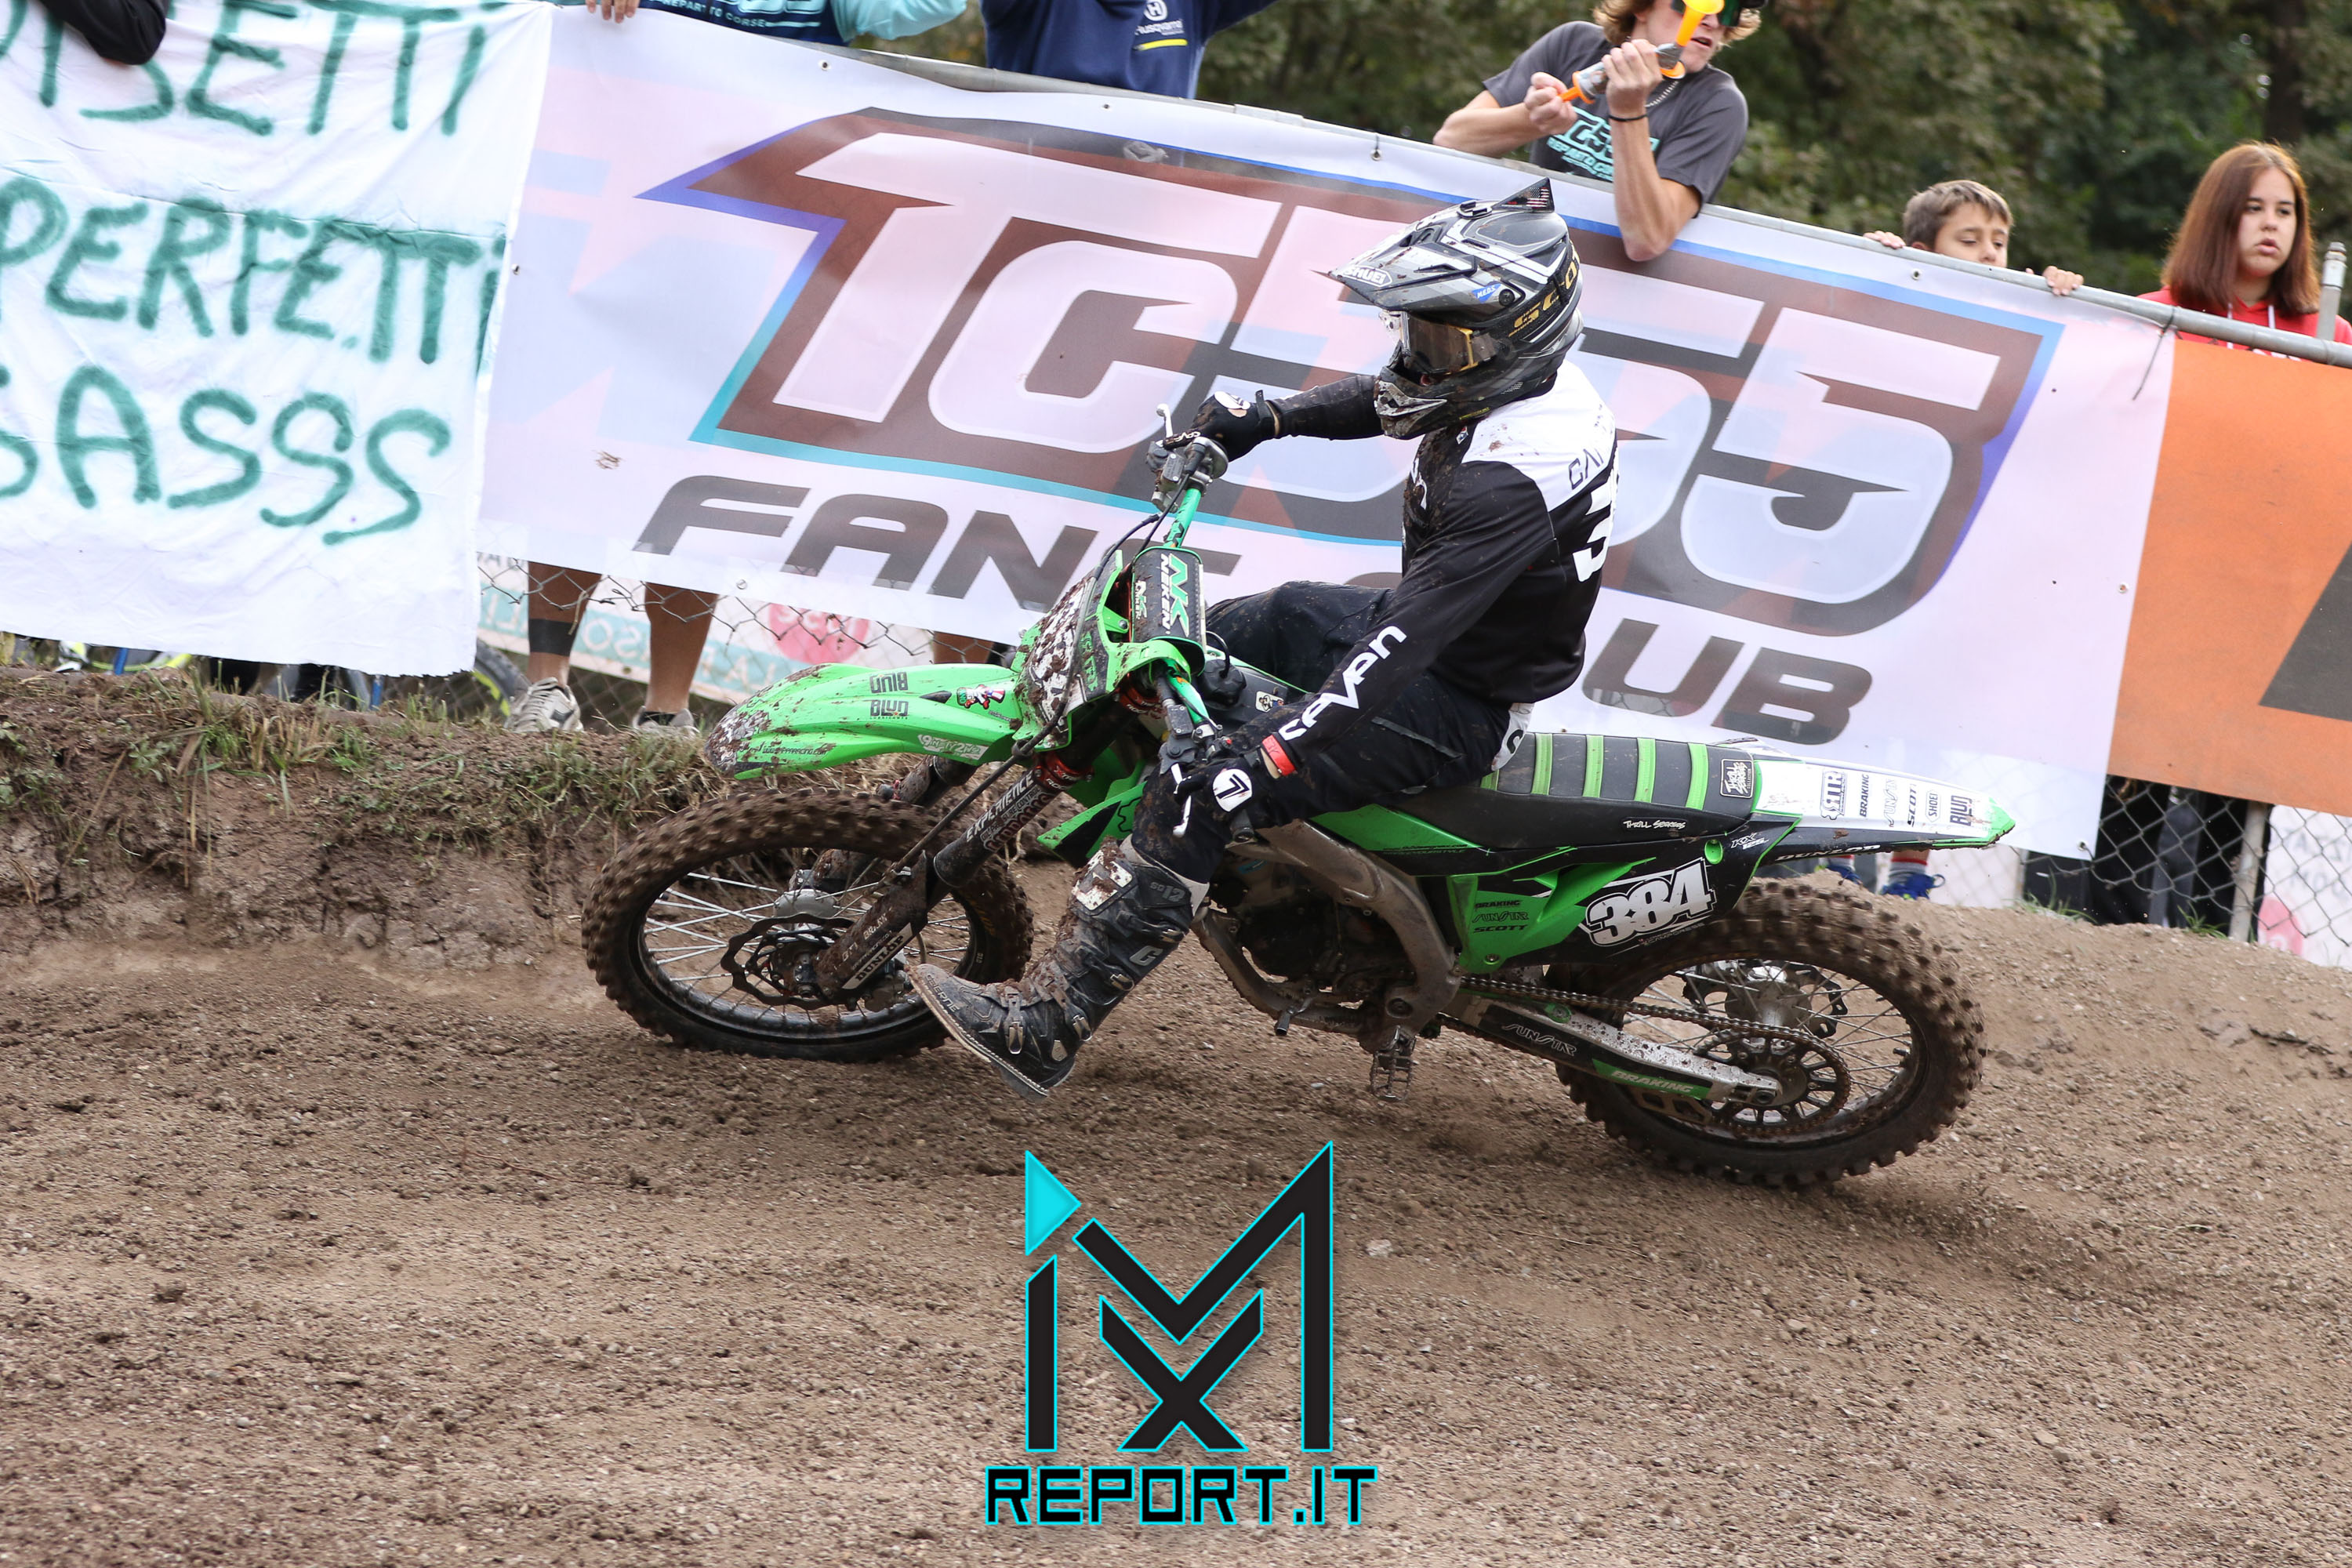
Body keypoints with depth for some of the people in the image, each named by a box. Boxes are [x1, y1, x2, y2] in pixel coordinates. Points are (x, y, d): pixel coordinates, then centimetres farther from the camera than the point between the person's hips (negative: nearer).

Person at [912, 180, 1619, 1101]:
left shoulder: (1510, 475, -33)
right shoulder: (1526, 376, -3)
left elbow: (1406, 637, -39)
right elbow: (1387, 402, 20)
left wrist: (1271, 753, -42)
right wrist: (1267, 419, 8)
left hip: (1460, 705, -10)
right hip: (1435, 633, 10)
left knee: (1201, 789, -22)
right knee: (1201, 640, 21)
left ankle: (1043, 1031, -20)